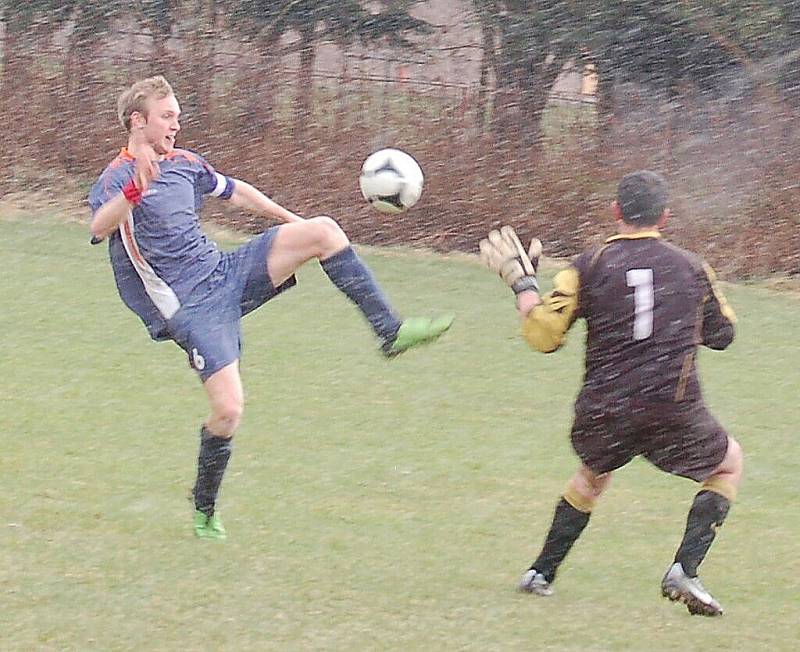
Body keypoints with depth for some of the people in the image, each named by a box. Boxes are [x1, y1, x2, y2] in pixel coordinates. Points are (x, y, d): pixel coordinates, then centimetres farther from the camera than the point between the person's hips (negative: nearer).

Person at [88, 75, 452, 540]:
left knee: (323, 231, -7)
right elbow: (99, 227, -35)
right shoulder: (118, 178, -13)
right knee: (229, 409, -18)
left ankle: (390, 330, -3)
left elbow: (234, 191, 29)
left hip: (226, 272, 7)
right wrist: (134, 188, -53)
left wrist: (294, 223, 35)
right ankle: (204, 511, 7)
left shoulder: (184, 164, 10)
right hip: (189, 307, -7)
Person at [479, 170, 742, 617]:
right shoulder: (692, 267, 4)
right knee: (730, 464, 24)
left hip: (603, 417, 2)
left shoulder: (590, 266, -2)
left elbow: (543, 335, -3)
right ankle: (684, 570, 5)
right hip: (674, 417, -2)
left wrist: (522, 282, 10)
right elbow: (722, 333, 18)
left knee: (593, 474, 34)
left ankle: (542, 574, 32)